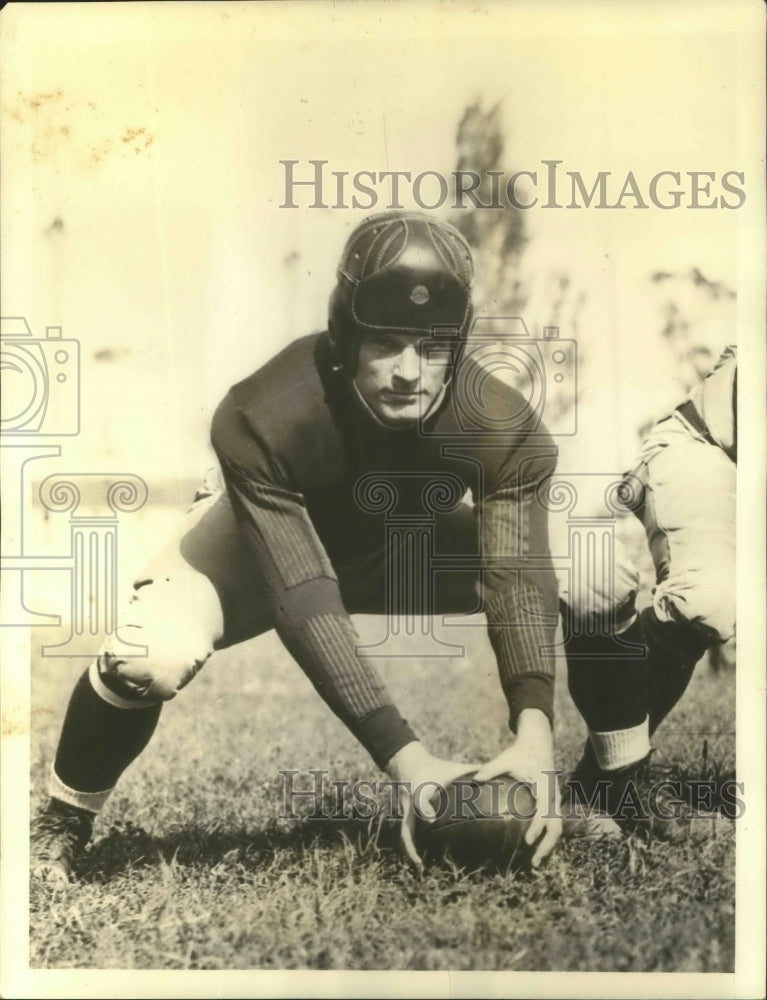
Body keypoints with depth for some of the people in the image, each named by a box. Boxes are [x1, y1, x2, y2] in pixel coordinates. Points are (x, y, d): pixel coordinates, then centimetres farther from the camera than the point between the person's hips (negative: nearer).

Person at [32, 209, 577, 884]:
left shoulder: (503, 425, -31)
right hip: (261, 538, -2)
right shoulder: (263, 420, -38)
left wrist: (534, 727, -53)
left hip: (409, 546, 3)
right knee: (150, 656, -33)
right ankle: (62, 824, -2)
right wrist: (401, 755, -50)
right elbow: (307, 602, -42)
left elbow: (518, 576, -36)